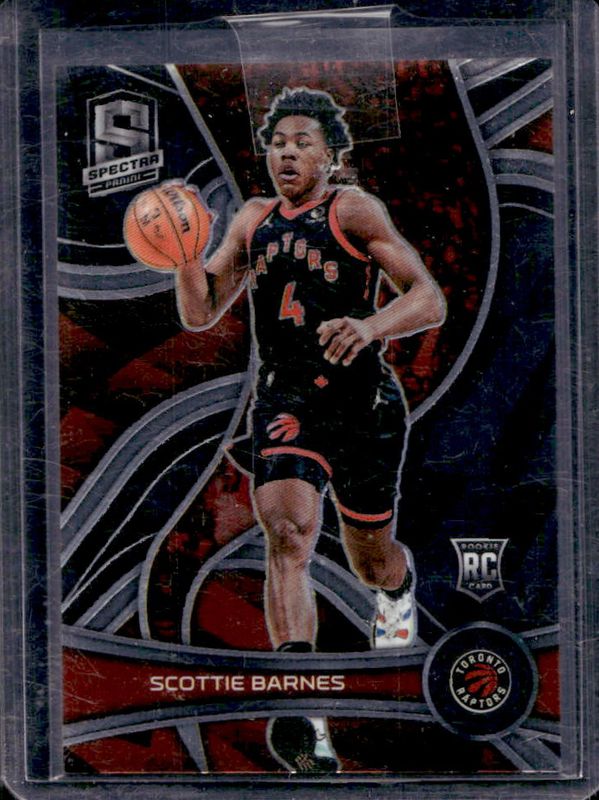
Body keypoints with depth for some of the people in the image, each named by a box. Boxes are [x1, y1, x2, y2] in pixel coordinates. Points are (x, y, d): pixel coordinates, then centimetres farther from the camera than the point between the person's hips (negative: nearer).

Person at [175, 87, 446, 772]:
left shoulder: (354, 210, -3)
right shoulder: (252, 220, 13)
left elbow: (430, 302, -10)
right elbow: (200, 313, 12)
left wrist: (370, 325, -30)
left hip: (361, 402, -2)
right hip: (283, 402, 2)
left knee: (372, 561, 14)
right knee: (287, 535, -22)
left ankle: (399, 598, 53)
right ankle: (301, 716, -24)